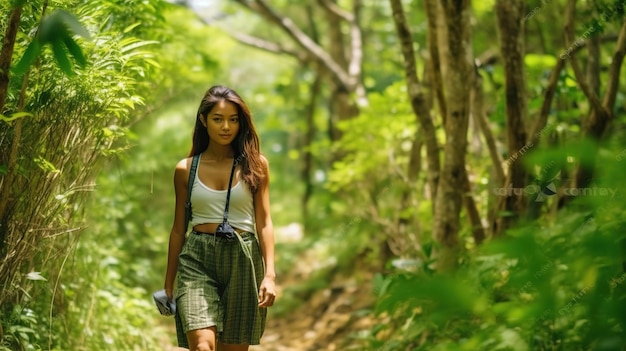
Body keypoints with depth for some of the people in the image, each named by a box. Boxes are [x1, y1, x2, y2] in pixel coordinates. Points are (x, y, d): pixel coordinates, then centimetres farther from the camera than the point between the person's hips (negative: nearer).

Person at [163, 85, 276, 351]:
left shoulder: (255, 165, 4)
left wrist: (270, 273, -9)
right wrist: (169, 282, 15)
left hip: (242, 259, 0)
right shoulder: (185, 169, 6)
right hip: (197, 259, 0)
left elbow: (264, 222, 2)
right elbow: (178, 228, 13)